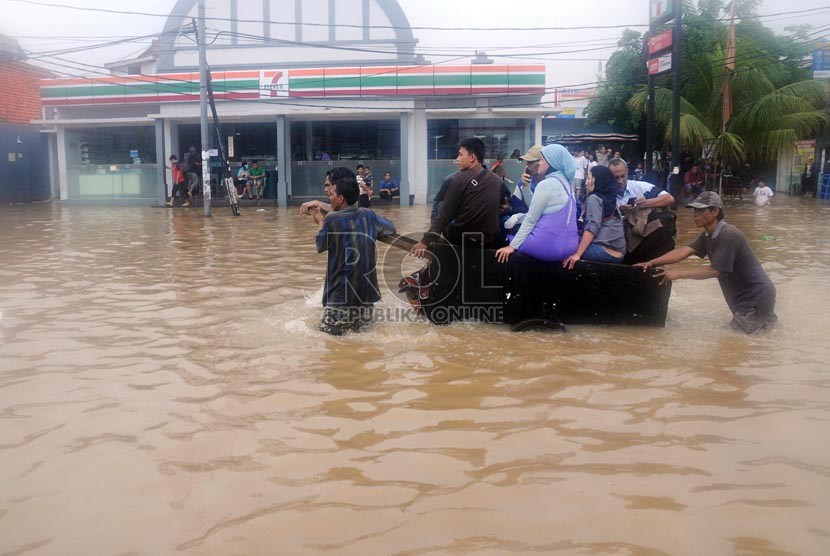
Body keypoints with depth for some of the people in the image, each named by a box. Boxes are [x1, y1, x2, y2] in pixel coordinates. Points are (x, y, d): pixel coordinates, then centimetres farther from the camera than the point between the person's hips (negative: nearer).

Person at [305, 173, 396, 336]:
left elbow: (320, 247, 3)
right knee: (358, 324, 28)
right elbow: (391, 229, 16)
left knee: (326, 328, 8)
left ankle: (344, 319, -11)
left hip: (341, 293, -6)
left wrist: (320, 222, 17)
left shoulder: (331, 219, -13)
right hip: (367, 290, 6)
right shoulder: (368, 215, 1)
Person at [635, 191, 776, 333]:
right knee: (737, 324, 23)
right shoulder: (708, 235, 1)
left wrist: (677, 274, -25)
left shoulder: (728, 236, -28)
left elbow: (713, 271, -28)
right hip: (744, 295, 9)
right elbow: (684, 251, -6)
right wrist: (652, 263, -16)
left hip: (756, 295, -9)